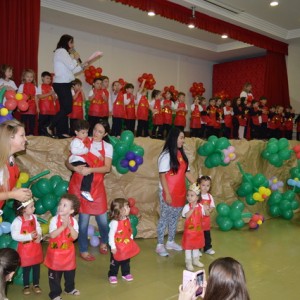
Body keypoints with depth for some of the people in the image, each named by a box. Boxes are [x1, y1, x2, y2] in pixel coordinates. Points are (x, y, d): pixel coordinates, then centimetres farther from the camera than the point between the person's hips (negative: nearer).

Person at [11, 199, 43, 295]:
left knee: (37, 266, 14)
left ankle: (36, 284, 32)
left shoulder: (34, 217, -5)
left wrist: (39, 236, -15)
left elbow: (38, 228, 5)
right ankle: (26, 286, 33)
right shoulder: (17, 221, -22)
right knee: (26, 267, 12)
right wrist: (29, 236, -26)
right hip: (25, 248, -4)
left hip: (36, 246, 4)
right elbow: (15, 236, -23)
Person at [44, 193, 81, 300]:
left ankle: (70, 288, 43)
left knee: (70, 273, 20)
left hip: (68, 252, 3)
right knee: (54, 275, 9)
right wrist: (63, 226, -32)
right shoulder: (54, 219, -16)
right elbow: (53, 235, -25)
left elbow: (75, 237, -16)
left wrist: (70, 226, -28)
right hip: (55, 252, -3)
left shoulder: (73, 221, -10)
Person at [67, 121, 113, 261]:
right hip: (80, 184, -2)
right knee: (84, 219, 0)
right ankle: (83, 250, 21)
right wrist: (75, 168, -22)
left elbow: (107, 168, -8)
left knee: (102, 219, 4)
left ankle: (104, 242, 35)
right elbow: (68, 162, -1)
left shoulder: (108, 147, 4)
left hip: (97, 186, 2)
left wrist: (90, 170, -22)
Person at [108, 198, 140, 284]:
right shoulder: (114, 222, -29)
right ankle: (112, 275, 31)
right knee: (115, 262, 12)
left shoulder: (127, 220, -6)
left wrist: (131, 240, 9)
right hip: (118, 247, -6)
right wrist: (113, 247, -20)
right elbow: (111, 235, -23)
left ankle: (126, 273, 40)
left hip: (127, 245, 6)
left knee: (126, 261, 21)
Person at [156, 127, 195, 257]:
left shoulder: (181, 154, 8)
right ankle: (160, 245, 16)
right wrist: (167, 194, -18)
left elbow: (187, 172, 10)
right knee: (164, 218, 4)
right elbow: (162, 175, -15)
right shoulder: (166, 155, -13)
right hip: (168, 193, -7)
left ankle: (171, 242, 30)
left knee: (174, 218, 16)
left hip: (180, 193, 7)